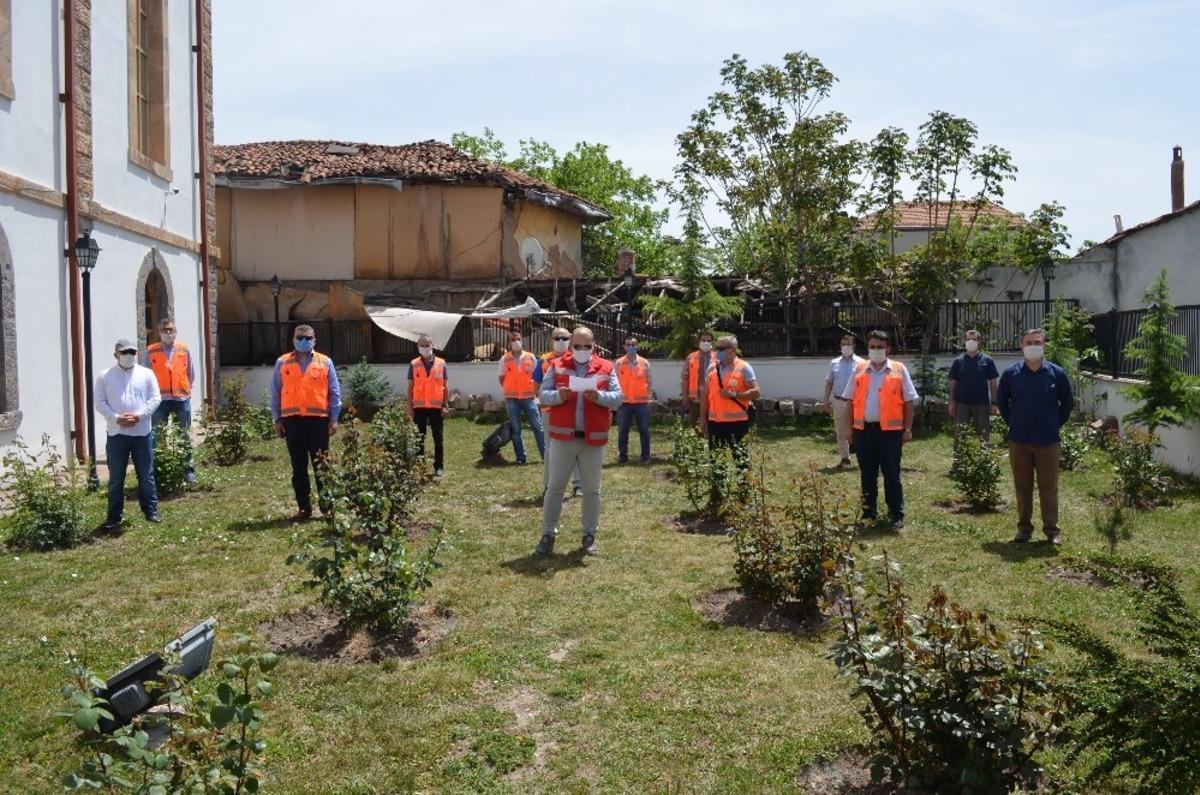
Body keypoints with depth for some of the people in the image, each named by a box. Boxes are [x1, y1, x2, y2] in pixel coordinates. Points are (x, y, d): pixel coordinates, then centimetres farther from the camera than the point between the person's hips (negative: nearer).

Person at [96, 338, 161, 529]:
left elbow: (155, 398, -1)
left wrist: (139, 415, -14)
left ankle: (150, 511, 17)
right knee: (116, 478, 6)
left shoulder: (147, 374, 5)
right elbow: (100, 402, 0)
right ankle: (114, 516, 14)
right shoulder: (105, 376, 5)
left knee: (146, 475, 7)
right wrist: (116, 418, -15)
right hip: (116, 434, 0)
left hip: (142, 433, 0)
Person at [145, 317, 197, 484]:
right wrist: (156, 392, 5)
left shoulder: (184, 350, 4)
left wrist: (183, 389, 11)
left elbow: (191, 374, 12)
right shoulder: (151, 351, 0)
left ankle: (188, 469, 13)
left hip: (182, 398, 1)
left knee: (184, 435, 7)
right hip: (160, 399, -1)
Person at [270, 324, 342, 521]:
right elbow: (275, 392, 10)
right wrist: (277, 419, 5)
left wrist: (334, 418, 0)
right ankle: (303, 508, 13)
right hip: (292, 420, 1)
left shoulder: (325, 362, 6)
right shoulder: (282, 363, 8)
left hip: (318, 420, -1)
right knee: (298, 467, 6)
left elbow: (334, 392, 6)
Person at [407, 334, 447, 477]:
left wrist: (445, 405, -1)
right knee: (419, 438, 7)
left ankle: (439, 467, 12)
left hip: (436, 406, 0)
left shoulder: (441, 363, 2)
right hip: (419, 406, 0)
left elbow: (446, 386, 5)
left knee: (438, 438, 5)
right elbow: (410, 387, 4)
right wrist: (410, 407, -1)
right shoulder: (413, 364, 3)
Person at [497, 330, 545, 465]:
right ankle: (521, 457, 11)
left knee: (538, 426, 0)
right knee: (515, 429, 4)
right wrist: (510, 391, 4)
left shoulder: (531, 357, 2)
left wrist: (534, 391, 4)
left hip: (528, 397, 0)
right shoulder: (505, 359, 1)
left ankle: (546, 454, 6)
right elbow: (502, 379, 9)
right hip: (511, 398, 0)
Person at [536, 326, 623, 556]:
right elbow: (542, 395, -1)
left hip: (593, 438, 1)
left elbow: (618, 398, -2)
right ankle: (548, 534, 15)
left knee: (592, 489, 9)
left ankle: (590, 535, 21)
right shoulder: (557, 366, 3)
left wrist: (599, 396, -20)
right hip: (563, 436, 0)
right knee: (555, 486, 6)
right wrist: (558, 395, -21)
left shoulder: (606, 368, 3)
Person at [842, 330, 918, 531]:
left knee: (892, 475, 1)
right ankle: (868, 513, 21)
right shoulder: (860, 370, 8)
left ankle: (897, 515, 8)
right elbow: (851, 401, 11)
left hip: (890, 430, -3)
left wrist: (907, 429, -4)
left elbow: (908, 402, 1)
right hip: (864, 430, 3)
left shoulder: (899, 370, 1)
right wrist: (850, 426, 6)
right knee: (867, 475, 10)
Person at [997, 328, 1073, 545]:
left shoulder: (1057, 373, -3)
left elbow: (1068, 403, 8)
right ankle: (1024, 527, 20)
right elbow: (1001, 400, 12)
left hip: (1048, 441, -1)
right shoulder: (1011, 374, -2)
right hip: (1019, 441, 1)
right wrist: (1012, 422, 7)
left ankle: (1052, 529, 15)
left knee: (1049, 487, 5)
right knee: (1022, 486, 9)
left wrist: (1055, 424, 5)